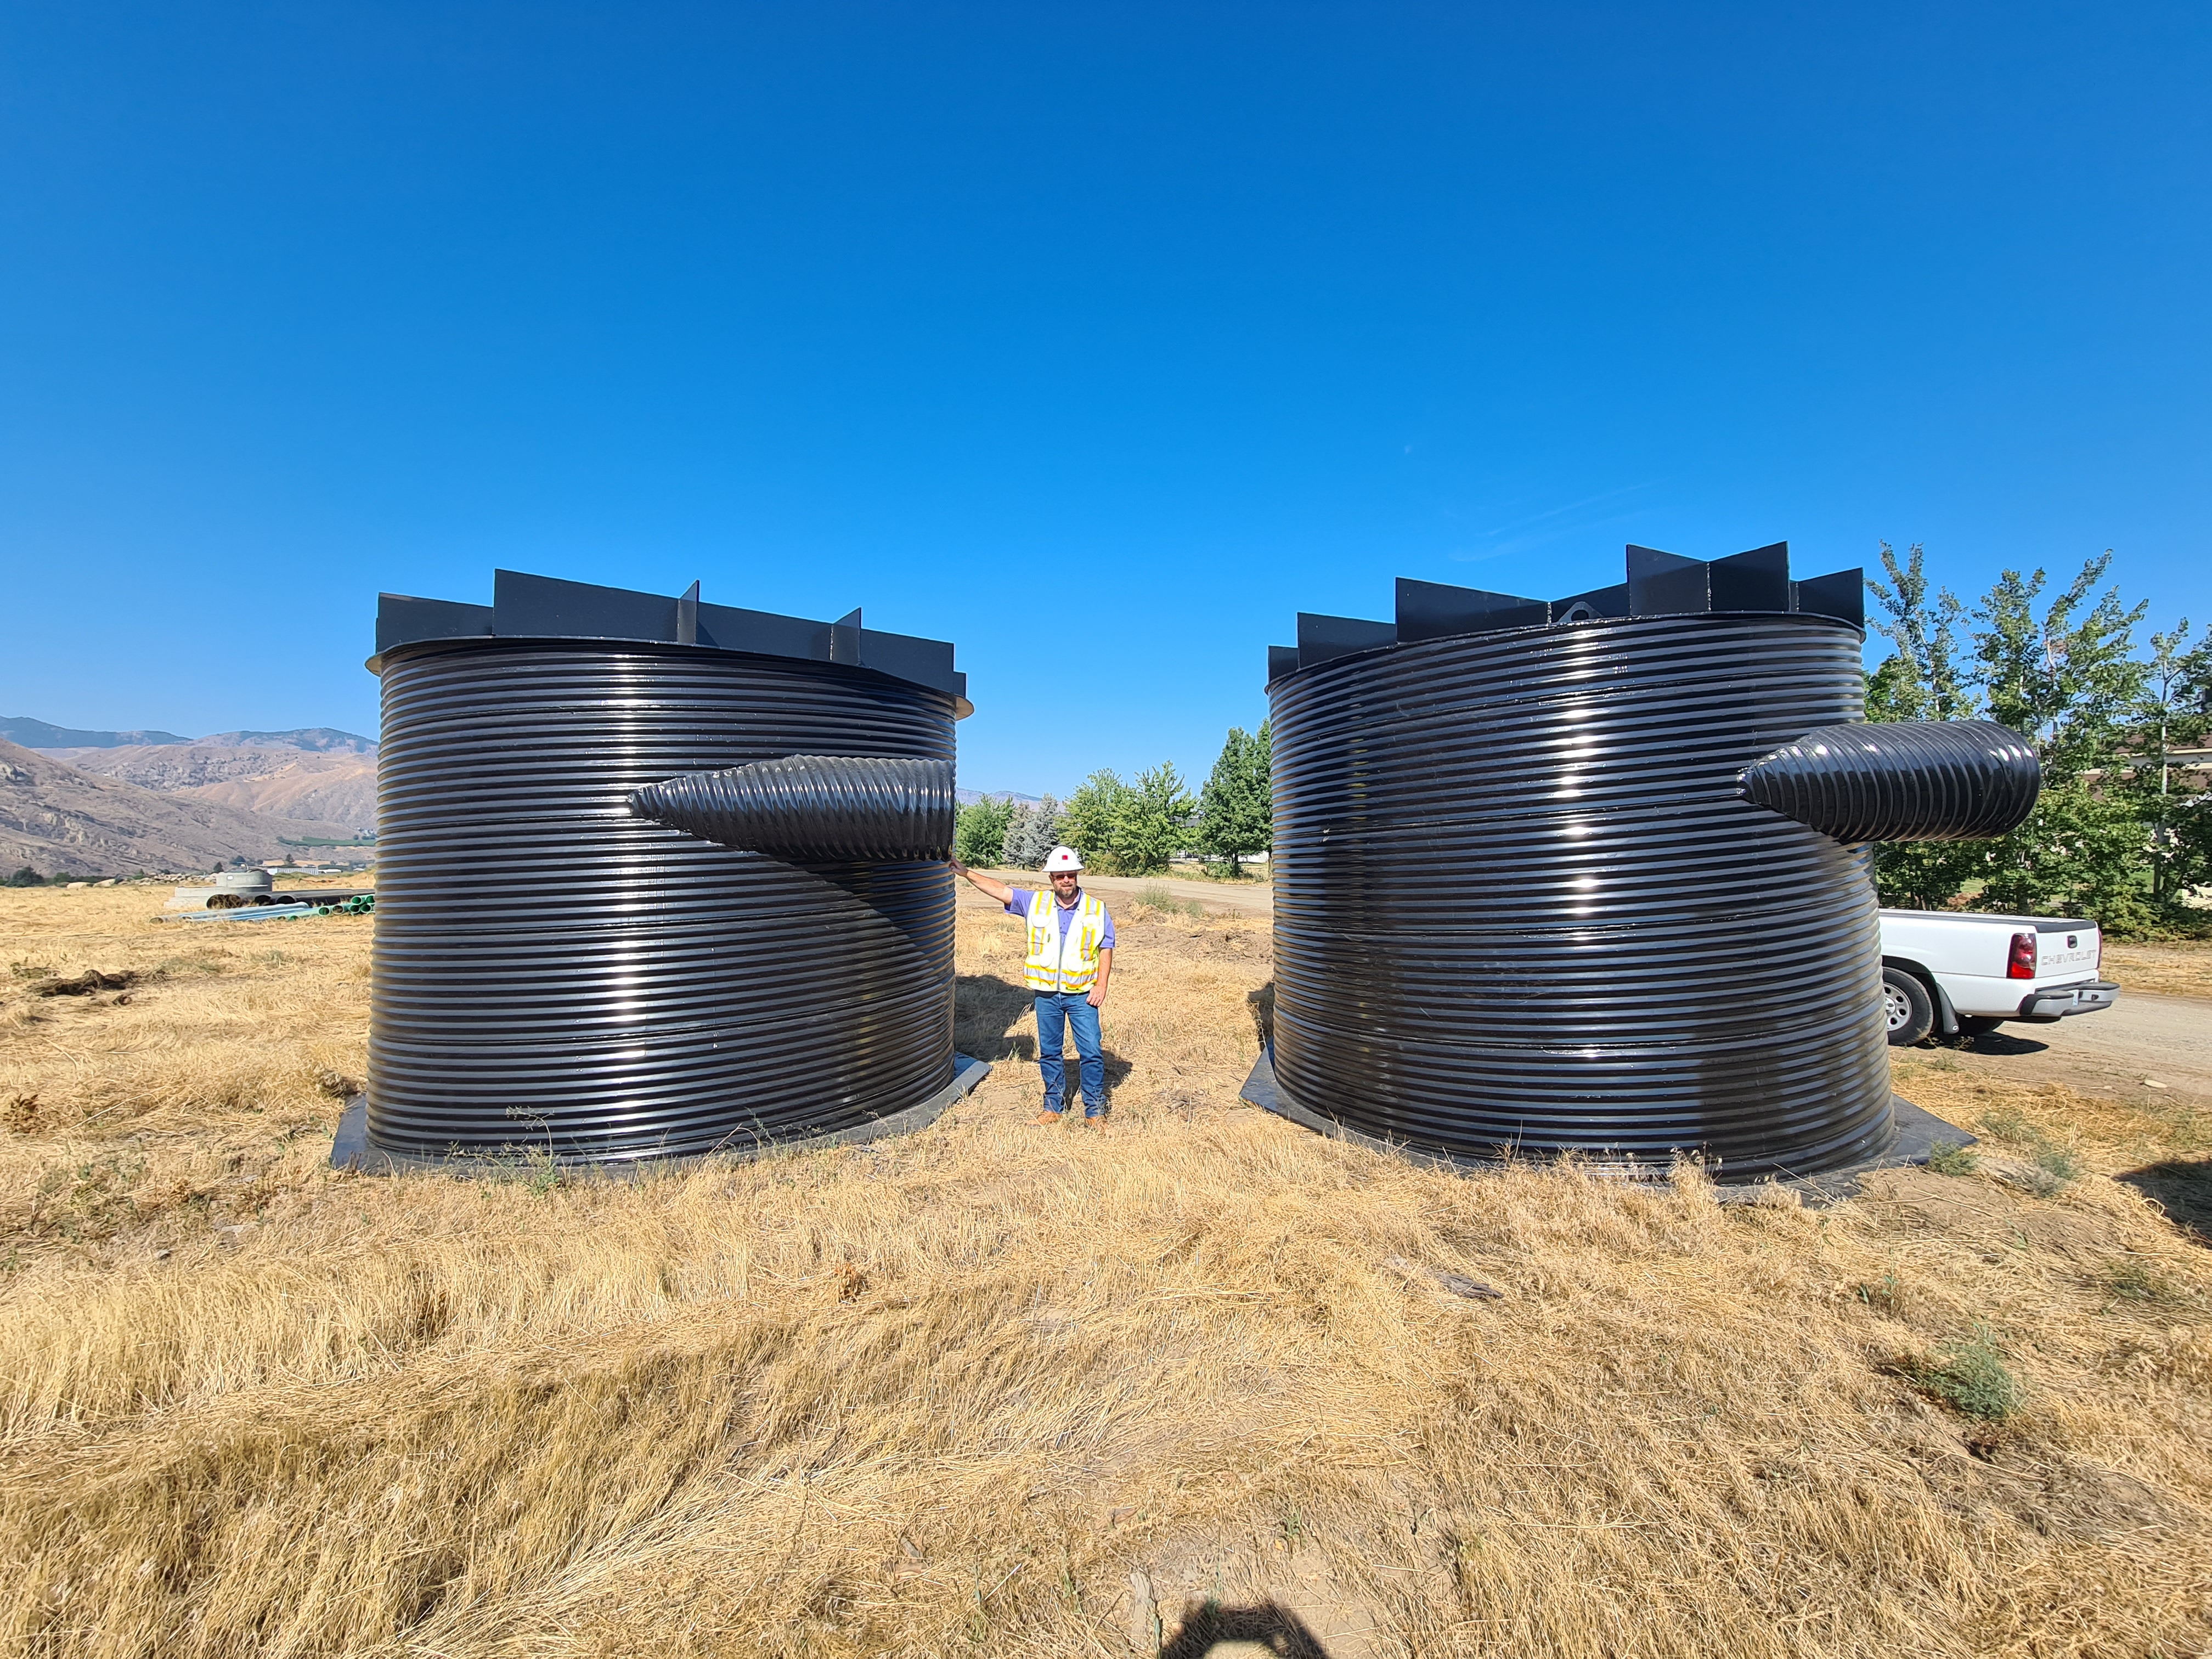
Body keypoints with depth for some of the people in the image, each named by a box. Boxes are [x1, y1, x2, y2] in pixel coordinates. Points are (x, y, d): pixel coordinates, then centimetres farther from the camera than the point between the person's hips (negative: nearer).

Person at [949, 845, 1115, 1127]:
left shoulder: (1097, 909, -1)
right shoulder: (1036, 903, 3)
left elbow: (1106, 949, 0)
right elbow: (999, 890, 3)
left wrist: (1102, 985, -8)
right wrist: (966, 873, 0)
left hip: (1082, 995, -2)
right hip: (1046, 993, 2)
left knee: (1091, 1051, -2)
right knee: (1049, 1052, 12)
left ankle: (1095, 1109, 11)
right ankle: (1054, 1105, 27)